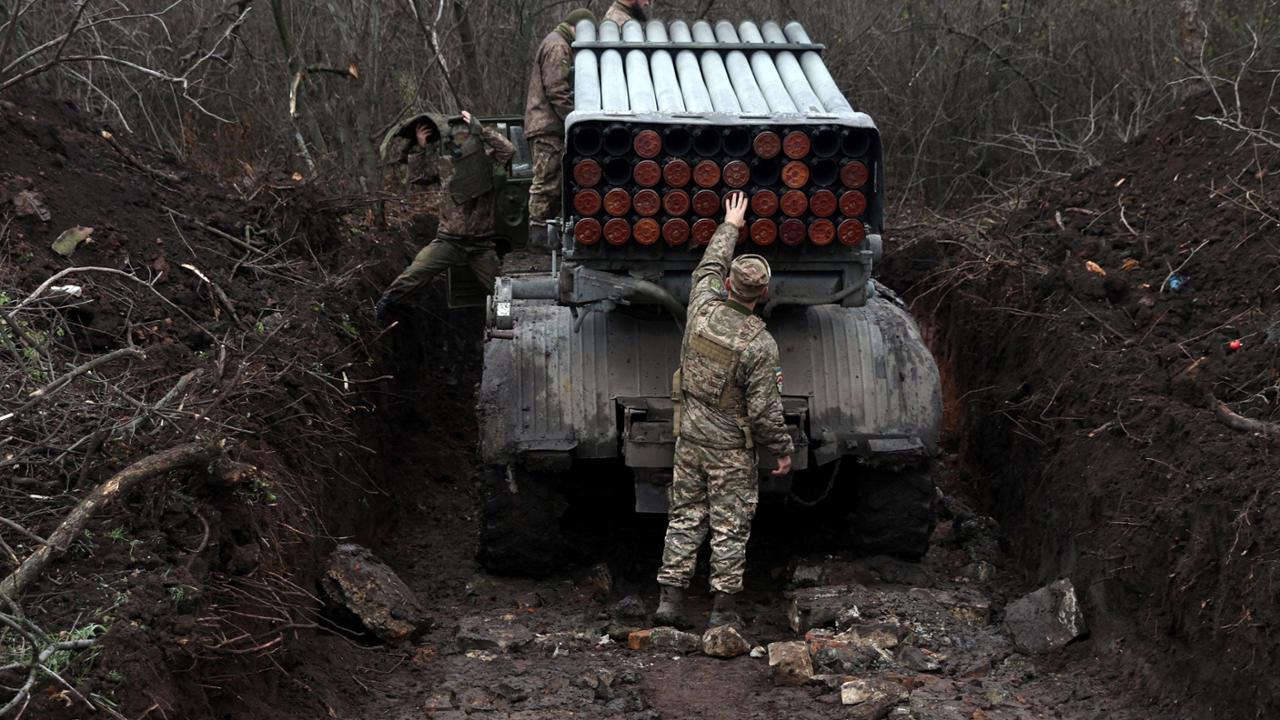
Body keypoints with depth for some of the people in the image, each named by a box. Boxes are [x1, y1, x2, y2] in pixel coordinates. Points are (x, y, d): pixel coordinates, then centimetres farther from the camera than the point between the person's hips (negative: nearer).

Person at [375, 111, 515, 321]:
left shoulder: (487, 160, -2)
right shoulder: (443, 163, 5)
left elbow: (509, 150, -18)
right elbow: (416, 176, 11)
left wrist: (480, 129, -17)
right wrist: (419, 148, 0)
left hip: (481, 244, 0)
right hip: (448, 240, 1)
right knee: (415, 273, -12)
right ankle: (386, 301, 4)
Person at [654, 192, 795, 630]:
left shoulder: (703, 309, -8)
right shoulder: (760, 345, -20)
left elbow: (709, 266, 14)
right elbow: (765, 410, -17)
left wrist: (730, 226, 29)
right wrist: (784, 449, -1)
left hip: (689, 438, 5)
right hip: (731, 449, -5)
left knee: (684, 518, 13)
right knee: (730, 528, 5)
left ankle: (670, 600, 12)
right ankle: (723, 611, 9)